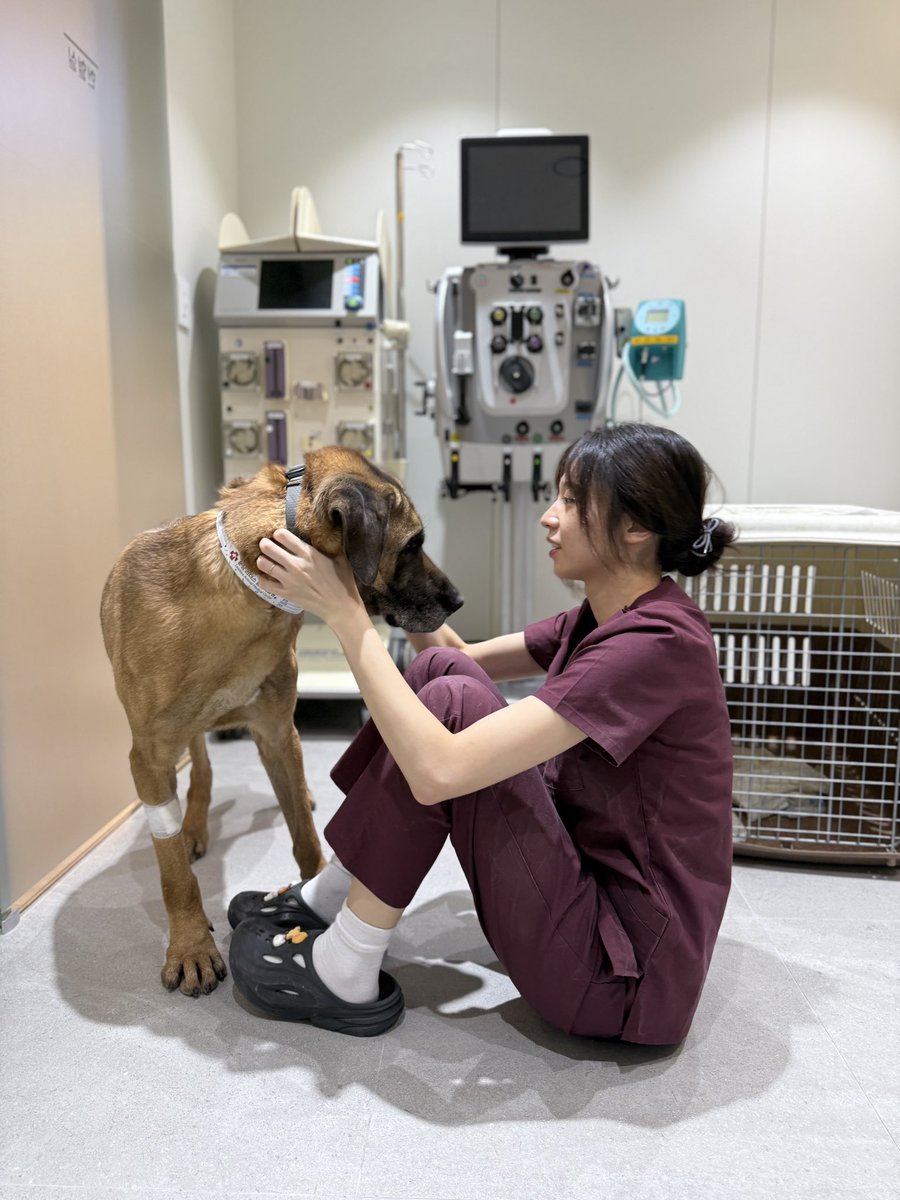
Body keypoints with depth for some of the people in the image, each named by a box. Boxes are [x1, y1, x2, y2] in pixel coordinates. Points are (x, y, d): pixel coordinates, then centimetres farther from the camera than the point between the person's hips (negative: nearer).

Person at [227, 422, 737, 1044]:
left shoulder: (656, 642, -25)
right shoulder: (611, 617, 4)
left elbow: (437, 771, -31)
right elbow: (462, 654, 11)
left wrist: (346, 613, -24)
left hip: (626, 975, -8)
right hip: (596, 883, 9)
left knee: (451, 701, -20)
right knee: (441, 670, -2)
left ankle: (344, 972, -3)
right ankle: (322, 900, 11)